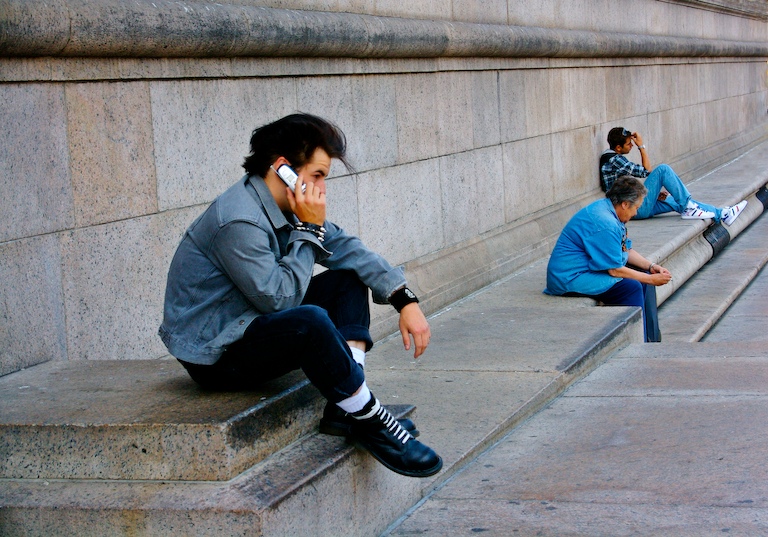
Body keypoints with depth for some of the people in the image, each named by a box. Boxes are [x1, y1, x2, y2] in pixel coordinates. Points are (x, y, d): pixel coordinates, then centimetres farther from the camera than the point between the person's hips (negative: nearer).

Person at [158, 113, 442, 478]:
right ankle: (368, 420, -16)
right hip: (213, 356, -10)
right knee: (310, 321, -36)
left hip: (253, 325, 10)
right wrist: (309, 230, -19)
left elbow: (345, 247, 4)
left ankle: (345, 405, -11)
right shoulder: (238, 221, -25)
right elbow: (279, 297, -26)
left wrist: (405, 300, -5)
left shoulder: (287, 208, 4)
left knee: (347, 280, 5)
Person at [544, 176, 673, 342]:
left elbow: (627, 250, 17)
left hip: (585, 270, 11)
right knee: (631, 287, -21)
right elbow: (615, 270, -22)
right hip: (571, 279, -11)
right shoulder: (604, 224, -25)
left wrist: (650, 266, 3)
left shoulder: (607, 210, 8)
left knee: (642, 274, 10)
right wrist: (651, 280, -13)